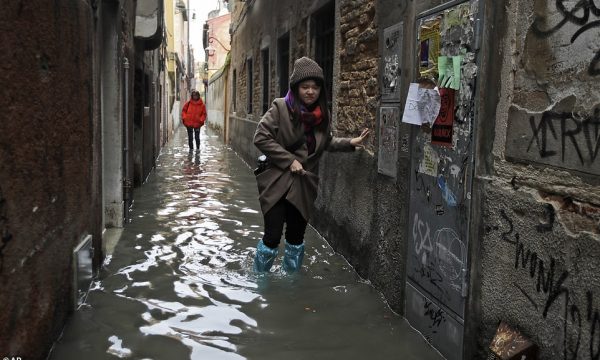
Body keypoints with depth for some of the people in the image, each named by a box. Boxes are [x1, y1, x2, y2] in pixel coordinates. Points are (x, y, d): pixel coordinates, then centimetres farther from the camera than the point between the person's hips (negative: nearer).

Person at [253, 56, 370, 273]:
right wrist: (289, 160, -16)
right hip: (277, 182, -4)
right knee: (272, 236, -4)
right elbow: (261, 137, -13)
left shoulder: (322, 114, 4)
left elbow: (326, 143, 18)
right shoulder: (280, 108, -10)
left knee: (296, 237, 15)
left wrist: (350, 143, 3)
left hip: (304, 184, 5)